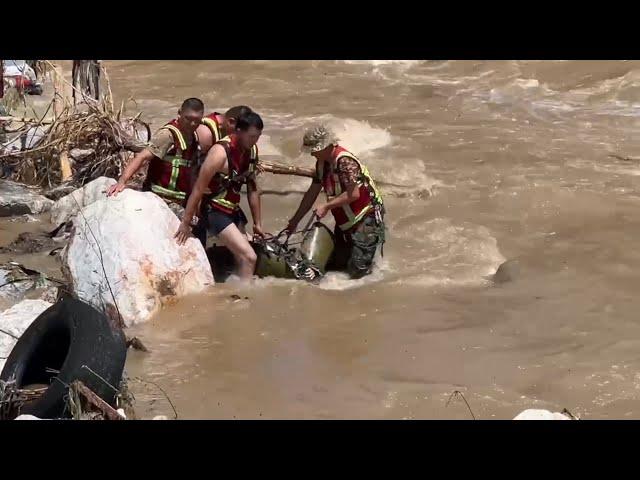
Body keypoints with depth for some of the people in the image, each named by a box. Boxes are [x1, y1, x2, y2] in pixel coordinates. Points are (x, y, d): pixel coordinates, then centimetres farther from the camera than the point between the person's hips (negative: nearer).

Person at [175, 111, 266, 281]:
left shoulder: (252, 151, -1)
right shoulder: (221, 152, -24)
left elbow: (252, 189, 8)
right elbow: (198, 189, -20)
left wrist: (257, 223, 10)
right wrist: (185, 223, -16)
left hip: (234, 210, 7)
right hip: (215, 211, -7)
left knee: (241, 258, 6)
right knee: (249, 257, -15)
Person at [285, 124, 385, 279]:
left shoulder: (344, 161, -25)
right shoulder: (322, 162, 4)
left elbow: (354, 194, -30)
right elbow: (312, 192, 10)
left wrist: (326, 206, -24)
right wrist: (294, 221, 11)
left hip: (366, 219, -9)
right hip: (344, 222, 9)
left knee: (357, 271, -10)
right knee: (334, 265, 14)